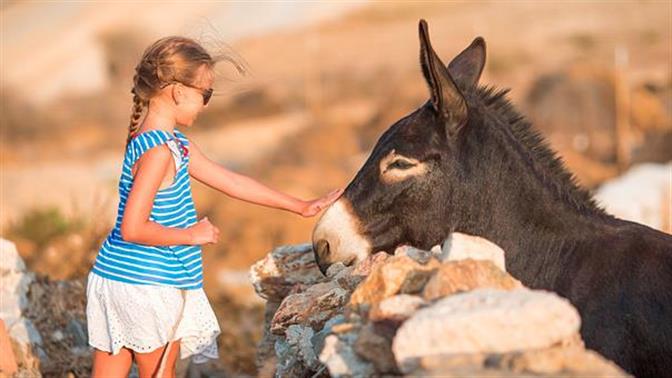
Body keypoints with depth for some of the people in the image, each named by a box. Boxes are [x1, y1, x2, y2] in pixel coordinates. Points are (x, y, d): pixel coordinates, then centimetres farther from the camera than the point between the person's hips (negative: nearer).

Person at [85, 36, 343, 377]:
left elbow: (230, 181, 18)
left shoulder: (175, 144, 11)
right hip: (148, 288, -9)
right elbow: (133, 228, -25)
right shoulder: (159, 151, -19)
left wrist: (300, 206, 21)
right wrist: (192, 235, -13)